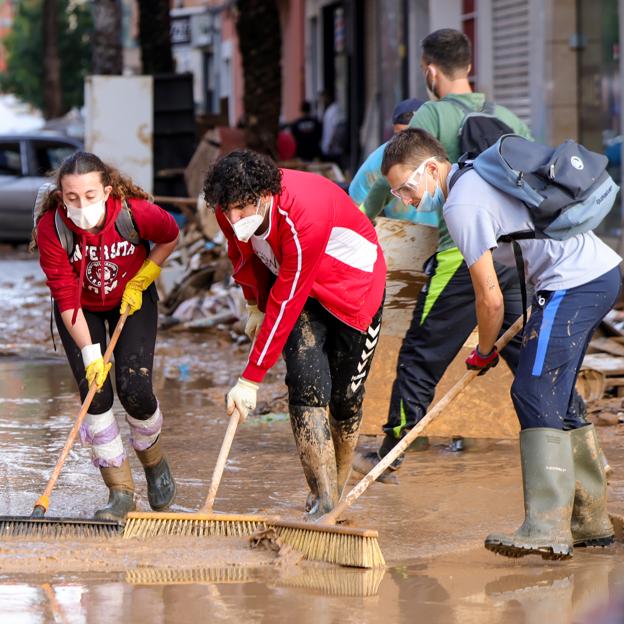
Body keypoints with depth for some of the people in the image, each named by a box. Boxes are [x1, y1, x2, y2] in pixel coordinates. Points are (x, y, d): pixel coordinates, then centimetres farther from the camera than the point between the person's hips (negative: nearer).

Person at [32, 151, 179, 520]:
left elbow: (170, 237, -5)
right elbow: (66, 297, -24)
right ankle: (121, 493, -1)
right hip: (81, 310, 0)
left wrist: (139, 282, -7)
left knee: (135, 390, -12)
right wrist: (90, 352, -26)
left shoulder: (136, 213, -31)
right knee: (96, 394, -12)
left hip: (132, 300, 0)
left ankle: (153, 460, 21)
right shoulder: (51, 227, -30)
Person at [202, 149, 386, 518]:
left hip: (353, 286, -4)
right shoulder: (230, 209, -19)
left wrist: (251, 379, -30)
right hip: (296, 284, 5)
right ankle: (324, 497, -19)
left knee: (345, 395, -2)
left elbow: (286, 303, -34)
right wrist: (255, 305, 19)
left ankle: (338, 490, 19)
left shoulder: (305, 216, -39)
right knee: (306, 384, -17)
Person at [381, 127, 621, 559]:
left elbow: (490, 299, -12)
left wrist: (484, 352, 6)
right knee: (555, 400, 13)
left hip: (573, 286, -10)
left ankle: (548, 529, -20)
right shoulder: (480, 173, 17)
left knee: (535, 396, -13)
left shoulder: (462, 204, -13)